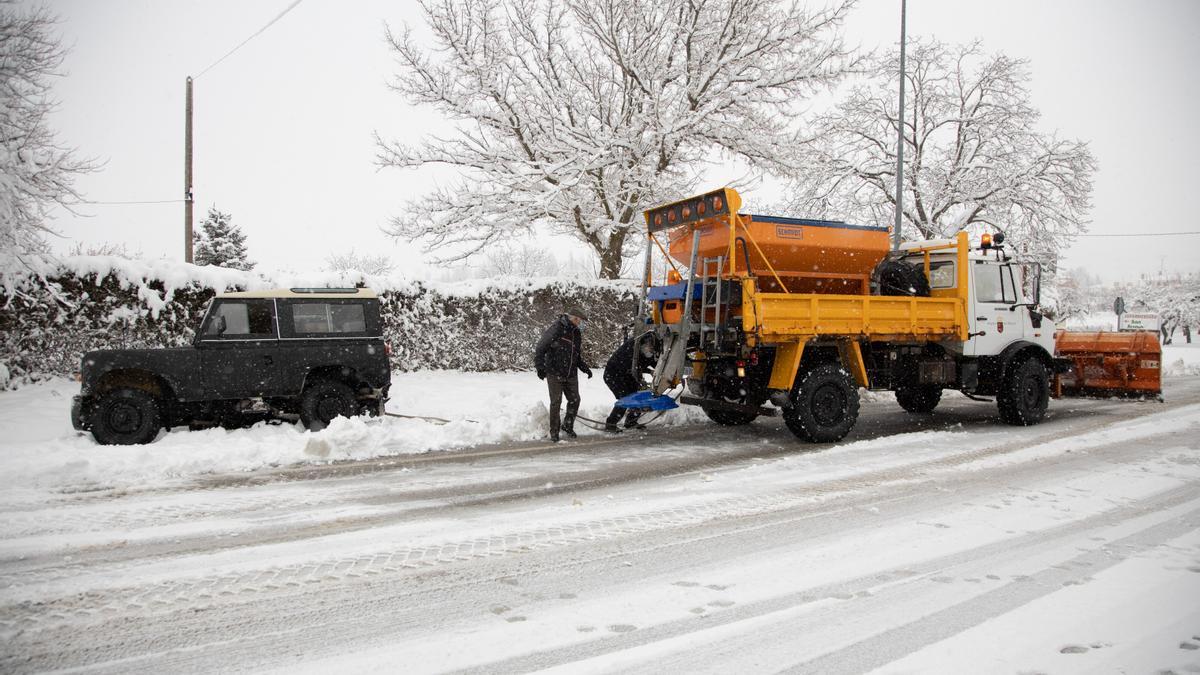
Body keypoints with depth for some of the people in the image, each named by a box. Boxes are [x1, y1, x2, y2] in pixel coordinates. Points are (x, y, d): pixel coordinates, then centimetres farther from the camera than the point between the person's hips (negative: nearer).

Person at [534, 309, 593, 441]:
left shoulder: (576, 333, 11)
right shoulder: (556, 330, -13)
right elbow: (540, 349, -14)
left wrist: (585, 368, 12)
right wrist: (540, 367, -20)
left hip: (571, 375, 7)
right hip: (555, 374, -7)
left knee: (574, 400, 6)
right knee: (556, 402, -3)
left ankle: (567, 426, 26)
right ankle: (554, 431, 9)